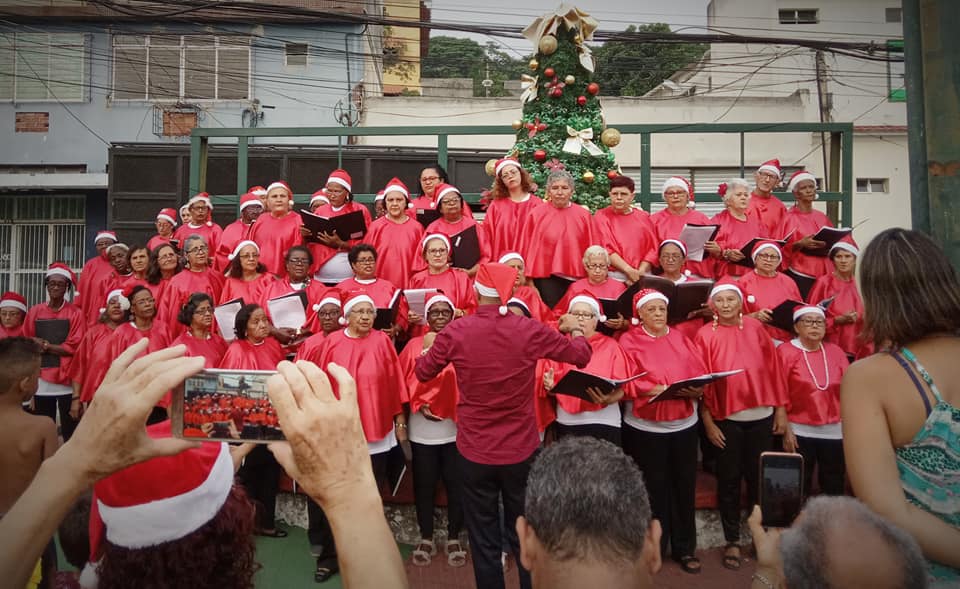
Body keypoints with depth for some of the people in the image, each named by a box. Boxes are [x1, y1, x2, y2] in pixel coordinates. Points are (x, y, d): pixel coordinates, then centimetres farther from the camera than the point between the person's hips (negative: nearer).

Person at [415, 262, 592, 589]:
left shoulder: (455, 332, -12)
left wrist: (429, 346, 24)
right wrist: (575, 329, 22)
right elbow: (581, 355, 2)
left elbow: (423, 372, 3)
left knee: (484, 541, 14)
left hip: (475, 451, -1)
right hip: (521, 450, 1)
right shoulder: (530, 330, -11)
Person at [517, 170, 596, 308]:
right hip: (546, 278, -2)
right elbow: (528, 248, 1)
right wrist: (529, 280, 0)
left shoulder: (584, 215, 4)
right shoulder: (537, 215, -1)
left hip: (577, 279, 2)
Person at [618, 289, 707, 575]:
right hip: (645, 427, -4)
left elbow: (700, 372, 3)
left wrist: (696, 390, -17)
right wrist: (658, 389, -25)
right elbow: (628, 382, -13)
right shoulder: (629, 341, -3)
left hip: (684, 424, 4)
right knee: (654, 488, 7)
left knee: (684, 486, 11)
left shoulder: (680, 338, 10)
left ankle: (685, 548, 28)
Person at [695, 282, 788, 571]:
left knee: (758, 477, 12)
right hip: (726, 418, -1)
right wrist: (708, 422, -7)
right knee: (729, 480, 9)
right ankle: (732, 541, 23)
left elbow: (773, 368, 3)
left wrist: (781, 409, 2)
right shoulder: (705, 335, -4)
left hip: (761, 416, 2)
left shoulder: (755, 327, 1)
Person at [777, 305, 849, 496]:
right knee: (800, 488, 6)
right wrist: (785, 430, -9)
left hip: (834, 431, 4)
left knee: (834, 488, 12)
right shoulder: (785, 352, -6)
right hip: (799, 431, -3)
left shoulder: (836, 351, 6)